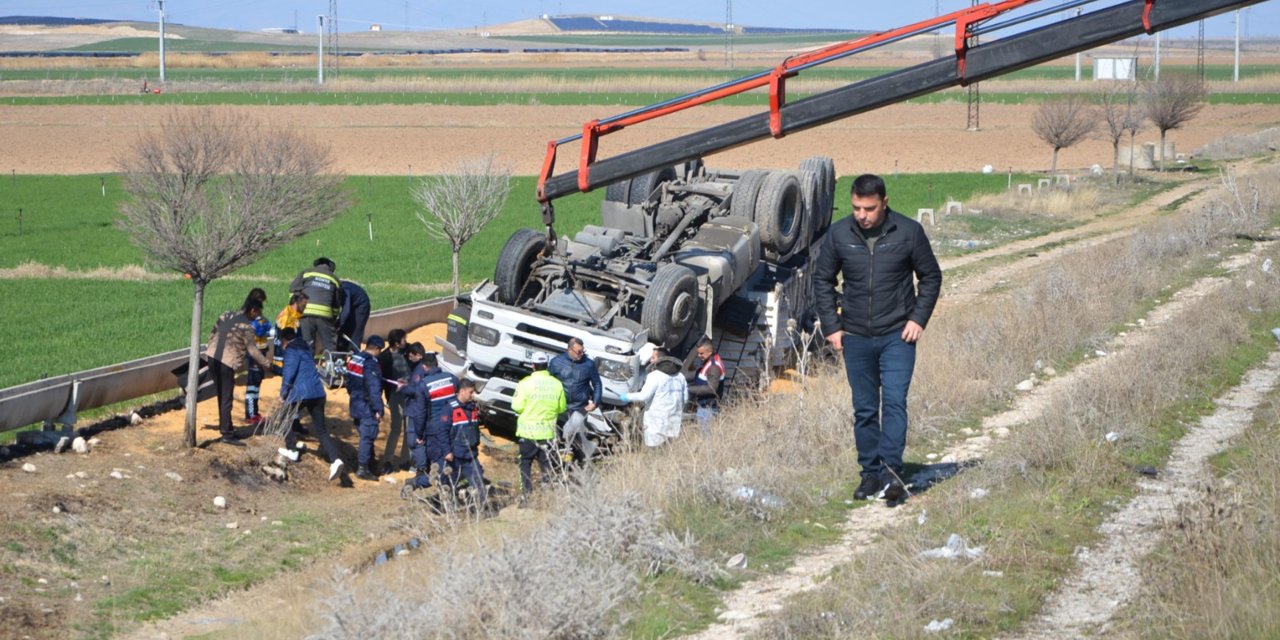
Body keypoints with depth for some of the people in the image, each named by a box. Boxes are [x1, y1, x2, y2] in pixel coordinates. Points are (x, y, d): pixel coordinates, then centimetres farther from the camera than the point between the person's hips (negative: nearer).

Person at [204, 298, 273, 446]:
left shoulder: (226, 317, 11)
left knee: (221, 397, 17)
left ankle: (224, 427, 26)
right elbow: (252, 350, -10)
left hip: (212, 358, 7)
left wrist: (209, 350, 24)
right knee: (226, 399, -4)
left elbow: (214, 333, 15)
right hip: (227, 363, -7)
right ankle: (227, 435, -3)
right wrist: (267, 363, -2)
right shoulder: (246, 326, -10)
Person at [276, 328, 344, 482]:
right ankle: (335, 458, -16)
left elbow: (289, 373, -13)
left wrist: (283, 394, 0)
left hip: (300, 393, -7)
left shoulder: (291, 350, -4)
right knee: (320, 430, 2)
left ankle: (291, 450, 25)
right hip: (318, 392, 7)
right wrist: (275, 369, 47)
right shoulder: (305, 348, 23)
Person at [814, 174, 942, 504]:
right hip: (856, 337, 3)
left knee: (894, 401, -14)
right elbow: (822, 280, 10)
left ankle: (892, 470, -17)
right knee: (864, 410, 8)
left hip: (897, 336, -3)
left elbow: (931, 277, 5)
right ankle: (871, 473, 15)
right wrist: (831, 326, 4)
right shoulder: (839, 234, -1)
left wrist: (918, 318, -4)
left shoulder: (909, 232, -6)